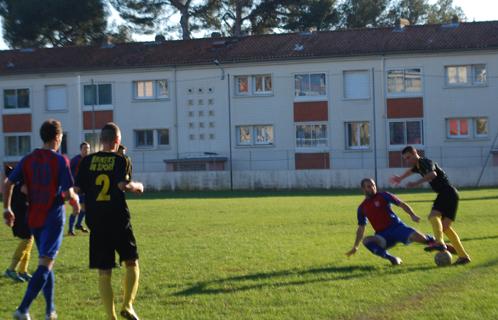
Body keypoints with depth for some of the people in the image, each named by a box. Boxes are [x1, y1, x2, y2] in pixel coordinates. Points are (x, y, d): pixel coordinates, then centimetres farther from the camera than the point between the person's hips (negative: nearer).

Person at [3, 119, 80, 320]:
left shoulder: (28, 160, 4)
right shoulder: (60, 161, -10)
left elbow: (7, 184, 3)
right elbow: (68, 193, -13)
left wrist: (7, 209, 11)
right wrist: (75, 201, 8)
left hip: (33, 218, 6)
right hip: (53, 218, -6)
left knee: (46, 263, 18)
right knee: (45, 265, -6)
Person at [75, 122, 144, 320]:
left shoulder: (88, 161, 5)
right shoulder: (120, 160, -3)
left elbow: (77, 188, 2)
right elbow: (123, 184, -17)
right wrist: (137, 186, 2)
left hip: (96, 222, 2)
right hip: (119, 221, -2)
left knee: (104, 273, 5)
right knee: (131, 263, 15)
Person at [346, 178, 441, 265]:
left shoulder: (383, 196, 3)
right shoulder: (362, 208, 11)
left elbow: (401, 204, 2)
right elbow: (361, 228, 17)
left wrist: (412, 215, -14)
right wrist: (355, 247, 14)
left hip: (397, 227, -2)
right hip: (382, 235, 2)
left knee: (418, 237, -27)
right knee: (366, 241, -29)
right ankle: (392, 259, -26)